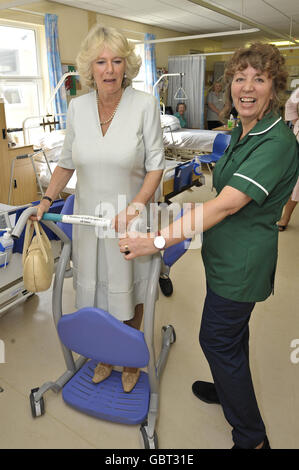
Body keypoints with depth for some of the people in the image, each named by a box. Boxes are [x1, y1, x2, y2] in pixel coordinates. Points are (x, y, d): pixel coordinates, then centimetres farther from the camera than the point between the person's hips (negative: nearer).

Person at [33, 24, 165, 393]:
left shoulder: (145, 104, -9)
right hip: (88, 216, 3)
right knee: (94, 289, 15)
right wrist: (47, 199, 3)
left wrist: (135, 206, -21)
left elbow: (155, 165, -8)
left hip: (130, 219, -3)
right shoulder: (77, 107, 1)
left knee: (128, 293, 11)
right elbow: (67, 161, 11)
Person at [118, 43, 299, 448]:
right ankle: (229, 390, 51)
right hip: (226, 253, 9)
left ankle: (252, 438, 26)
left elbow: (227, 203, -32)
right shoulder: (241, 132, 7)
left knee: (217, 339, 4)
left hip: (242, 261, -9)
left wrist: (159, 239, -33)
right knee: (232, 332, 25)